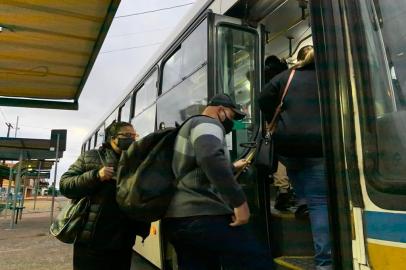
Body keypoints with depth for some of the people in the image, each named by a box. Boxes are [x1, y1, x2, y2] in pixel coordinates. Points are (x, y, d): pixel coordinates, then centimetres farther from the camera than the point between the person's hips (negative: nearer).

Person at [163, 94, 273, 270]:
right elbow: (211, 158, -27)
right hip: (200, 216, -10)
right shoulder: (208, 123, -3)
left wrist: (233, 167, 48)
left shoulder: (191, 126, 29)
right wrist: (239, 201, -23)